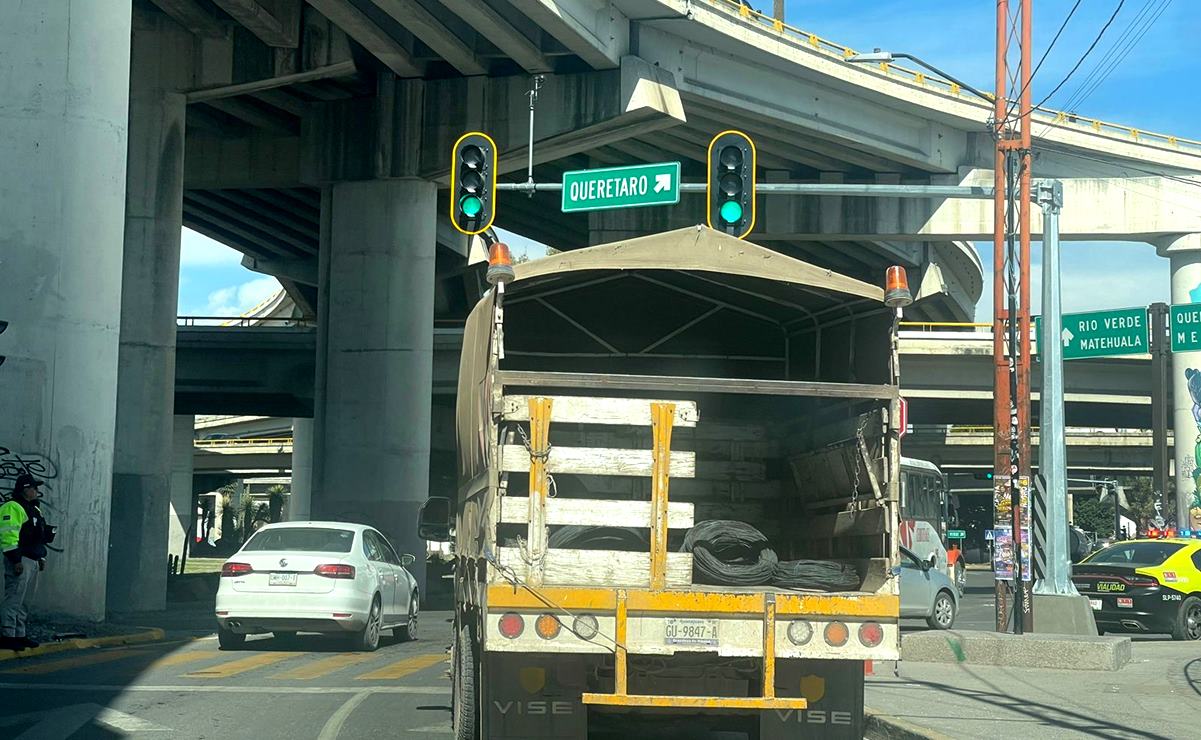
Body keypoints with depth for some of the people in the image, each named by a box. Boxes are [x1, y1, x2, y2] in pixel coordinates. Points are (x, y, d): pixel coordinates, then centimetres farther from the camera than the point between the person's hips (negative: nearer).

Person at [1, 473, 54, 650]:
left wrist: (42, 557, 24)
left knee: (23, 601, 12)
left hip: (33, 561, 10)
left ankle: (20, 635, 17)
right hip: (20, 561, -10)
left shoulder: (33, 508, 21)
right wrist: (15, 560, -22)